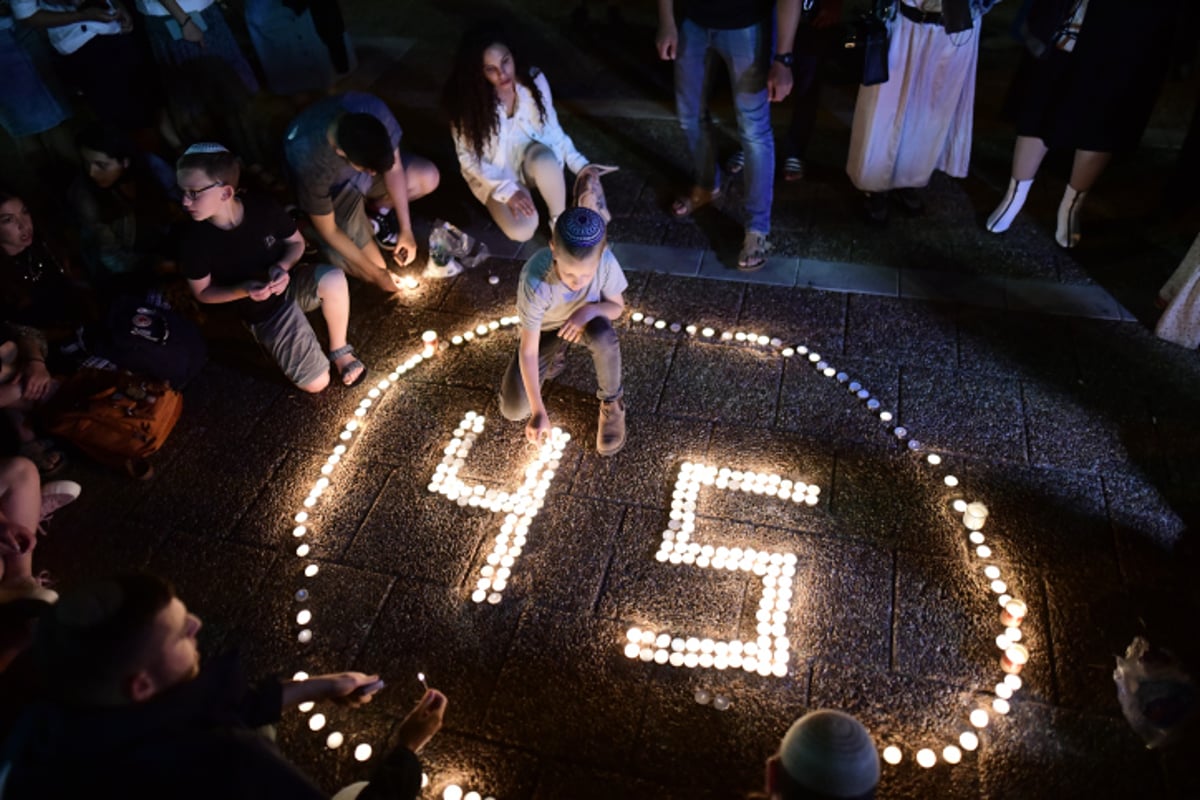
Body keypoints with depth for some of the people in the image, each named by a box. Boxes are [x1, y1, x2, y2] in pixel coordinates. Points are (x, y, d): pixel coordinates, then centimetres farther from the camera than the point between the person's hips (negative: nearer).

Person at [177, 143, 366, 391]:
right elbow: (202, 292, -6)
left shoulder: (263, 208, -17)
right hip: (263, 312, -2)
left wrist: (283, 267, -22)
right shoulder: (195, 240, -19)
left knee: (333, 278, -35)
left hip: (290, 284, 2)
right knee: (316, 383, -15)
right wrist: (244, 290, -25)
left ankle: (339, 350, -10)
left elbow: (296, 242, 1)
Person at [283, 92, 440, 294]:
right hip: (332, 189, -4)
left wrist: (405, 229, -18)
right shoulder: (310, 163, -42)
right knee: (371, 272, -12)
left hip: (362, 155, 4)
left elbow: (393, 167, -18)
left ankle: (375, 208, 8)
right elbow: (328, 230, -27)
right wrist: (376, 273, -23)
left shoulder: (374, 110, -35)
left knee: (429, 178, -18)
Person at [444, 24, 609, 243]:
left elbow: (552, 129, -1)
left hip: (530, 157, 2)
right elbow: (469, 158, -15)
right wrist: (507, 189, -25)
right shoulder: (467, 101, -23)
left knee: (544, 159, -37)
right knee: (522, 231, -24)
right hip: (495, 175, -1)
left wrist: (578, 163, -10)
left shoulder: (533, 80, -16)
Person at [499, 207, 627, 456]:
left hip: (583, 320, 1)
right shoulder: (535, 281, -40)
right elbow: (528, 351, -33)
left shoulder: (606, 261, -33)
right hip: (545, 330, 0)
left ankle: (612, 401, -8)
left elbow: (617, 306, -13)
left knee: (603, 336, -38)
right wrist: (538, 411, -36)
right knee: (513, 409, -11)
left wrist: (590, 309, -36)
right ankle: (555, 357, 17)